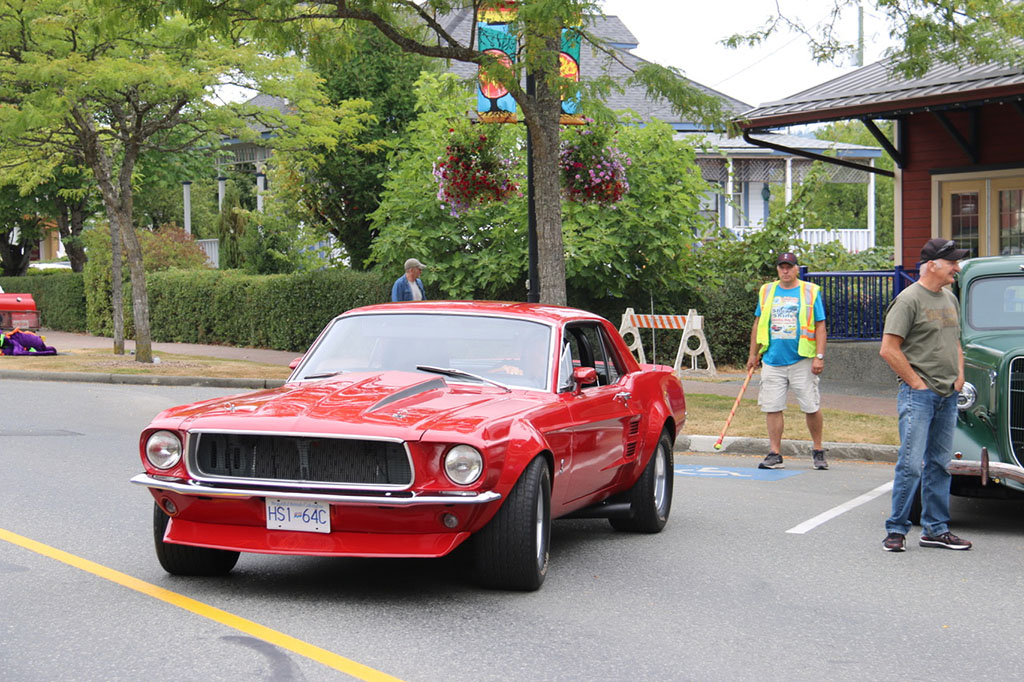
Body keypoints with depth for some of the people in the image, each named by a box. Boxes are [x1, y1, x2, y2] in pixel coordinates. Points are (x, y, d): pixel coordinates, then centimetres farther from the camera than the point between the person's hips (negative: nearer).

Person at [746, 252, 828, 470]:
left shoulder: (810, 292, 3)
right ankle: (775, 454, 7)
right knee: (772, 408, 0)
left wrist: (819, 356, -7)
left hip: (802, 360, -3)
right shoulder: (766, 292, 12)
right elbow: (758, 324, 18)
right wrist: (753, 354, 14)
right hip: (772, 360, 3)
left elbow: (820, 326, 1)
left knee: (811, 407, 0)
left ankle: (818, 450, 17)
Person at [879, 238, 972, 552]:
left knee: (940, 464, 11)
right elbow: (888, 349, -14)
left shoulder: (950, 299, 14)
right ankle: (896, 530, 0)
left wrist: (959, 376, 12)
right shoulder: (909, 299, -10)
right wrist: (916, 382, -12)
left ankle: (935, 529, 18)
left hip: (947, 396, 8)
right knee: (911, 464, -8)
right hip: (918, 395, -8)